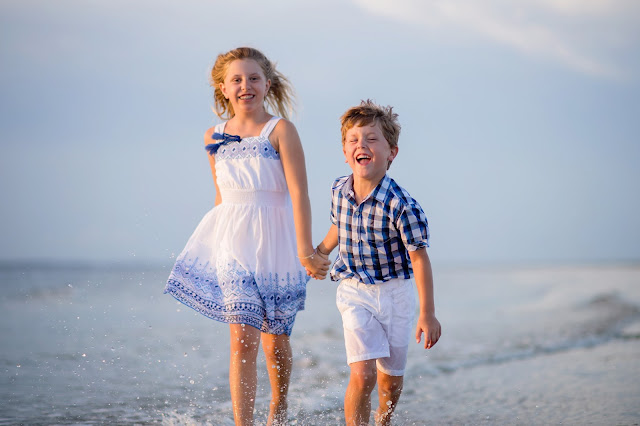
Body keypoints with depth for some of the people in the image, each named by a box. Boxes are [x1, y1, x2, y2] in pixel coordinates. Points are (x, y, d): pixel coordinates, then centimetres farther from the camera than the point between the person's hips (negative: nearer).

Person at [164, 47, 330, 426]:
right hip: (233, 244, 2)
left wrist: (305, 251, -19)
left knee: (275, 340, 11)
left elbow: (299, 194, -13)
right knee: (243, 338, -11)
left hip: (276, 244, -2)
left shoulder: (280, 130, -7)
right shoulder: (214, 137, 6)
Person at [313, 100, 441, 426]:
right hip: (354, 292, 1)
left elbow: (419, 257, -17)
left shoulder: (401, 205, -24)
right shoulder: (339, 191, -10)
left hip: (395, 293, -1)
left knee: (391, 377, 16)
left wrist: (427, 314, -15)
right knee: (362, 374, -14)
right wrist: (320, 253, 27)